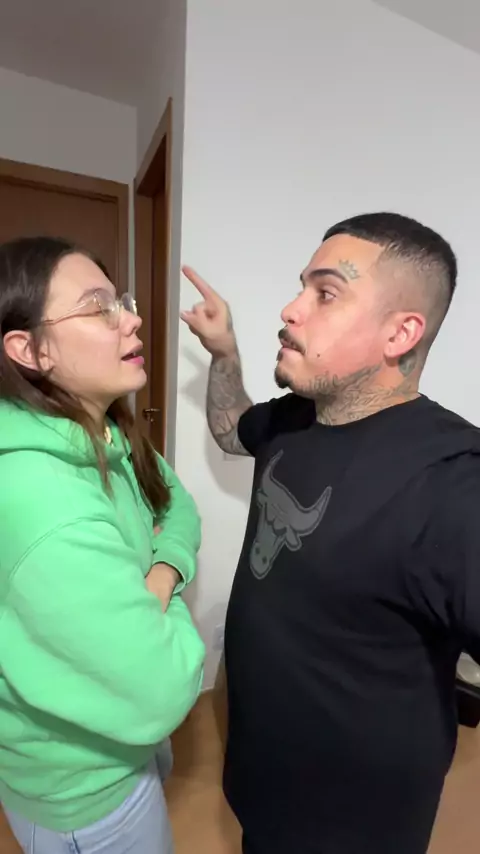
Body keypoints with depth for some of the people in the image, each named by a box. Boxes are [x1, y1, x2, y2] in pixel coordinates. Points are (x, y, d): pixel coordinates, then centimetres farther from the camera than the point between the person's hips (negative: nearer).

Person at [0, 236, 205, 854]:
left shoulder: (106, 436, -10)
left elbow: (178, 505, -1)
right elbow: (162, 693, -34)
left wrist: (162, 575, -20)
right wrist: (167, 604, -16)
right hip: (82, 787, -7)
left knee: (158, 778, 36)